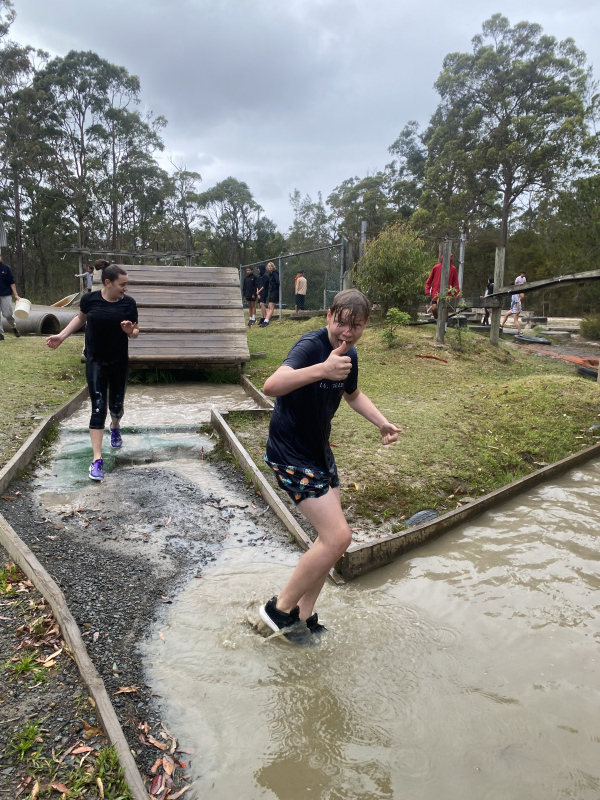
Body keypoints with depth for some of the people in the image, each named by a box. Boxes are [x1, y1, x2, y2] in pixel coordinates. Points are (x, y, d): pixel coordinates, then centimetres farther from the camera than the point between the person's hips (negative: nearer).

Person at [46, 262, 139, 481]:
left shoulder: (128, 303, -9)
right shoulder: (90, 299, -9)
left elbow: (135, 333, -1)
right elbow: (80, 318, 12)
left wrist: (130, 330, -23)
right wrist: (62, 335, 4)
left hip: (119, 362, 2)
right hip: (95, 361, -1)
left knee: (116, 404, 13)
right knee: (98, 407, -8)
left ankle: (115, 426, 52)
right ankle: (97, 459, -6)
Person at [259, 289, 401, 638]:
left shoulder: (349, 354, 4)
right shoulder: (312, 345, -23)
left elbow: (353, 393, 25)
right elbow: (272, 386, -42)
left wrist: (382, 422, 11)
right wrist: (322, 369, -54)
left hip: (319, 449, 9)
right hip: (290, 454, -9)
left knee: (332, 536, 13)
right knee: (337, 537, -13)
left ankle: (304, 614, 29)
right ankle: (280, 609, 6)